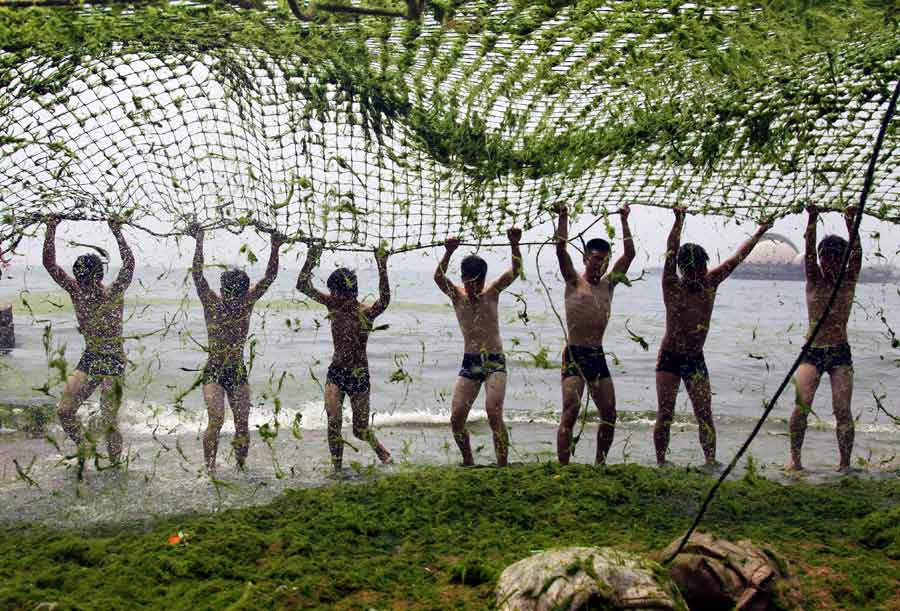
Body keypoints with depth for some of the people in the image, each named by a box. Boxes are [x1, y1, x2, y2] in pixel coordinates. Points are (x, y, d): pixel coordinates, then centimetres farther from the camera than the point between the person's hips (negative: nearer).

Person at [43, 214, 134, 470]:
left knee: (109, 422, -3)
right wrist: (51, 230, -8)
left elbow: (129, 262, -16)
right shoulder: (76, 290, 0)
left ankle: (115, 464, 14)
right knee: (64, 410, -6)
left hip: (113, 362, -4)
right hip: (89, 359, 4)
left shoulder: (115, 293, -9)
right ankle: (83, 449, 17)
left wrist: (117, 232, -17)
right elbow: (50, 264, -2)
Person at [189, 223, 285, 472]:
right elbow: (197, 275, -16)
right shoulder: (212, 303, -6)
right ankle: (209, 467, -10)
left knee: (243, 424, 1)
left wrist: (275, 249, -13)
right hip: (213, 371, -3)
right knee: (216, 419, -17)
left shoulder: (247, 303, 1)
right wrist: (199, 243, -21)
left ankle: (241, 467, 13)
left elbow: (269, 278, -4)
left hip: (238, 372, 3)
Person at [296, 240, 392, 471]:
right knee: (333, 421, -13)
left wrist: (382, 269, -39)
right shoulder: (333, 304, -2)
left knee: (360, 429, 8)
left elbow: (384, 301, -35)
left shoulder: (366, 312, -13)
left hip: (359, 375, -3)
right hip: (336, 372, 3)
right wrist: (312, 258, -12)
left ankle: (379, 448, 40)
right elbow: (303, 286, -4)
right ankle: (337, 468, -1)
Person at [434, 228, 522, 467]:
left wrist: (514, 244, -26)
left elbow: (515, 271, -11)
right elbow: (438, 277, -16)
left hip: (495, 362, -2)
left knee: (494, 413, -18)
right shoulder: (457, 295, 3)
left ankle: (502, 465, -12)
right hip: (469, 363, 2)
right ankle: (468, 462, 18)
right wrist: (449, 252, -32)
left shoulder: (492, 293, 2)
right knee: (456, 418, -2)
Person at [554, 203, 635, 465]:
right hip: (575, 354, -6)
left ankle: (600, 465, 19)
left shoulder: (608, 284, 14)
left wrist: (624, 220, 14)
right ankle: (563, 468, -12)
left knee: (609, 414, 6)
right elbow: (561, 249, -10)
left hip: (598, 356, 6)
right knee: (570, 412, -13)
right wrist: (563, 217, -12)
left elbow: (629, 254, 13)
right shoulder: (574, 281, 1)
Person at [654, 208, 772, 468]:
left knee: (705, 415, -2)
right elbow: (670, 255, -24)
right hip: (669, 358, -3)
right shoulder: (672, 287, -11)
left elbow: (737, 258, 6)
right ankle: (660, 462, 2)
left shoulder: (710, 283, 1)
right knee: (665, 415, -3)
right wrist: (678, 222, -32)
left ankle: (711, 460, 1)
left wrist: (759, 233, 8)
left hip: (696, 359, 4)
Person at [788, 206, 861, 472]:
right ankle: (795, 458, -3)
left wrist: (851, 222, -14)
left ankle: (845, 464, -1)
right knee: (802, 405, -12)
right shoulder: (814, 280, 6)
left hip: (840, 353, 0)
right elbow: (808, 252, -7)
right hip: (812, 352, 0)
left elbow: (857, 254, -6)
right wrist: (812, 220, -17)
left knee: (843, 410, -6)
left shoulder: (849, 281, 7)